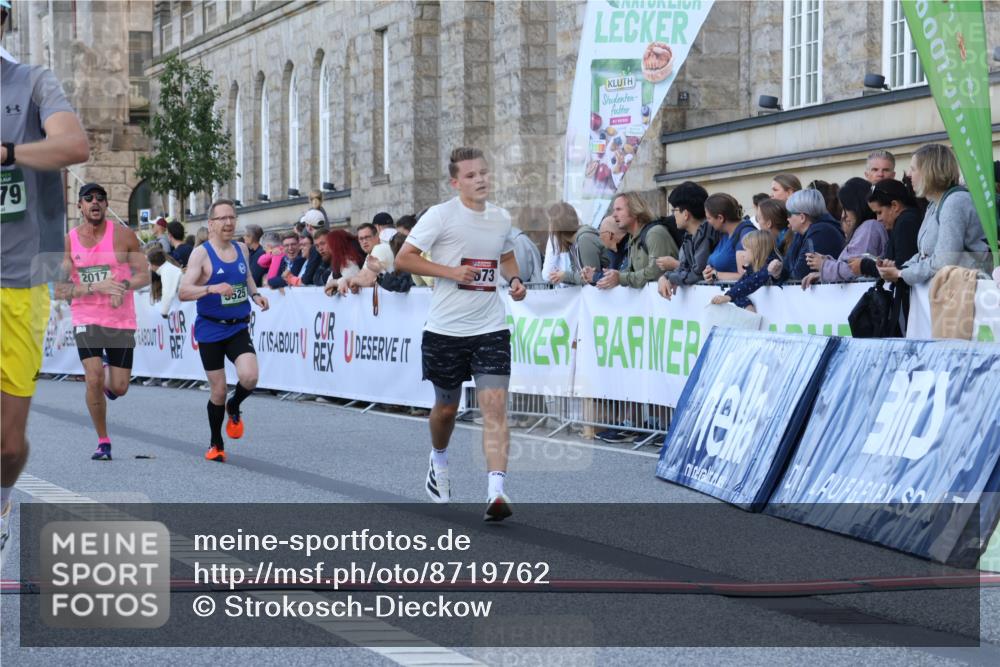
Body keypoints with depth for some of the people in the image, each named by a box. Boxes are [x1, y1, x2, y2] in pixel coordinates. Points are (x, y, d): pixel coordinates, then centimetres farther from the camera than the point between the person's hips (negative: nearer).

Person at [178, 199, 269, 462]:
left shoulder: (242, 250, 6)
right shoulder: (201, 253, -10)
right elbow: (183, 292, -18)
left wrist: (255, 294, 6)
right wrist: (211, 288, -34)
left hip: (238, 327, 3)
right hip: (210, 330, -3)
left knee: (249, 378, -19)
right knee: (218, 392, 2)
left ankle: (234, 408, 15)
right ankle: (215, 444, 24)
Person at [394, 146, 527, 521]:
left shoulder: (502, 219, 7)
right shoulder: (441, 215, -7)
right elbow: (403, 259, -9)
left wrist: (514, 279, 6)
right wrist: (450, 271, -18)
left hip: (491, 328, 2)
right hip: (446, 328, -2)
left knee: (495, 406, -13)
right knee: (447, 407, 13)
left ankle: (496, 493, -21)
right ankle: (438, 460, 45)